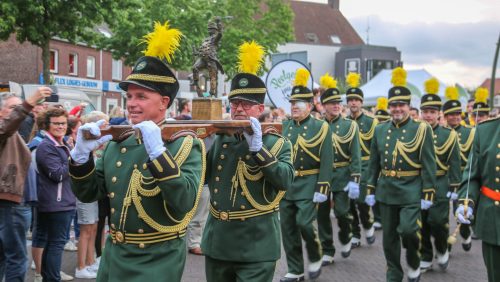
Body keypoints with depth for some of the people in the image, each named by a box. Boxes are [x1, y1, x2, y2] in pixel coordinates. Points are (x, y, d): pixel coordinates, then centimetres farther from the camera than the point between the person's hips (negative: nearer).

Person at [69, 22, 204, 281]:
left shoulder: (187, 145, -11)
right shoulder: (117, 142, 4)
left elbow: (184, 205, -23)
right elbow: (87, 194, 6)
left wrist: (157, 151, -30)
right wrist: (81, 154, -11)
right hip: (113, 257, 6)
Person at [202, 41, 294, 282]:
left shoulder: (278, 143, -3)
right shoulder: (219, 139, 9)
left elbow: (285, 181, -18)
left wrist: (257, 147, -26)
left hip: (256, 247, -5)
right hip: (217, 243, 5)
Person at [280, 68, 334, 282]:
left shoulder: (321, 127, -5)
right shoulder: (285, 126, 8)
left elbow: (327, 161, -9)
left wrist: (322, 189, -15)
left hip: (308, 185, -5)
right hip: (285, 184, 5)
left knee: (304, 223, -12)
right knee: (288, 228, 6)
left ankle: (315, 258, 17)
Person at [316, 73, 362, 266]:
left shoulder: (350, 125, -1)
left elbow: (356, 155, -5)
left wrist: (355, 180, -13)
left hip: (342, 176, -2)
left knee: (342, 211, -7)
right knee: (322, 214, 4)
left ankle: (345, 239, 24)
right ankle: (327, 251, 15)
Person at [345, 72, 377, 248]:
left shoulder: (371, 122, 0)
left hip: (364, 167, -3)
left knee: (361, 200, -15)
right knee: (349, 203, 4)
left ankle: (368, 225, 13)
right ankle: (355, 236, 16)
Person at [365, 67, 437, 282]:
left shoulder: (422, 130, -5)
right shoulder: (380, 130, 5)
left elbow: (429, 165, -6)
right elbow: (373, 163, 10)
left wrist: (427, 194, -10)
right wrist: (370, 190, 8)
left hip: (411, 191, -4)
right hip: (386, 191, 4)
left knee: (408, 230, -14)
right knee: (389, 236, 9)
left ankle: (414, 263, 16)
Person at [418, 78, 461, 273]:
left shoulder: (449, 135, -1)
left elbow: (455, 164, -1)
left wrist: (454, 188, -5)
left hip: (439, 186, -2)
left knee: (438, 221, -8)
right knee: (421, 224, 6)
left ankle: (442, 251, 20)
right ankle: (426, 258, 19)